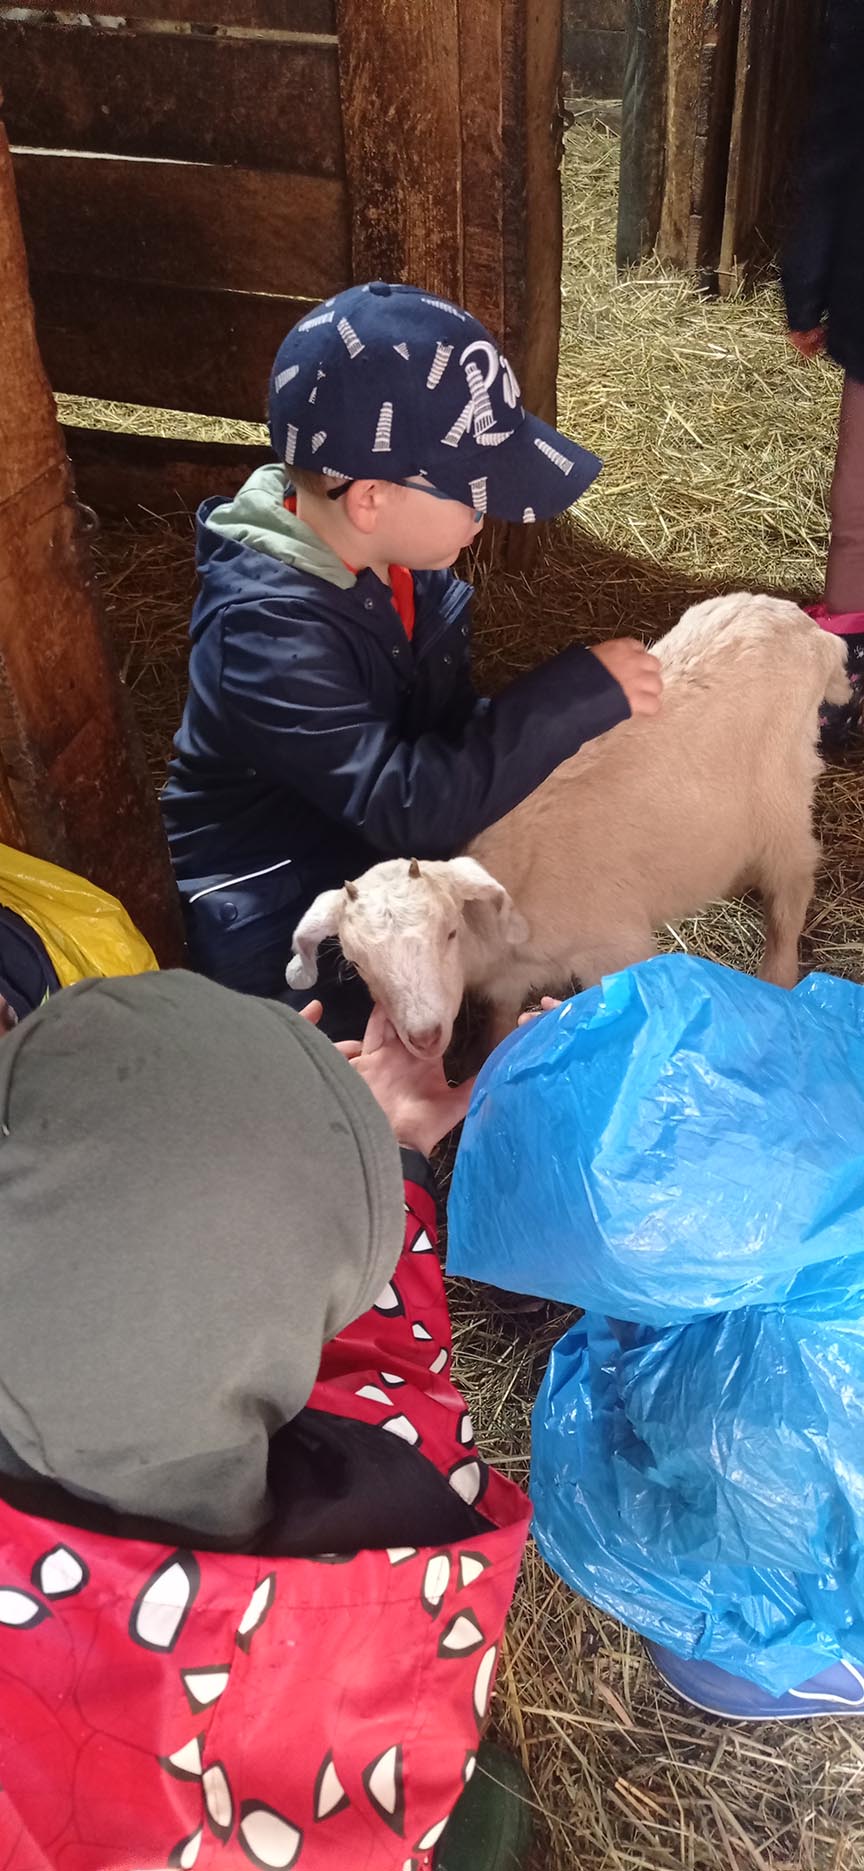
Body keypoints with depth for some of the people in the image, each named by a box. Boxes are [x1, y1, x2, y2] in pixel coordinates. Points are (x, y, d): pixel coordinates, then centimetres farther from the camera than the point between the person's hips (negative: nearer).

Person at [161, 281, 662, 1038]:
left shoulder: (394, 558, -6)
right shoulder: (268, 631, -31)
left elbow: (449, 725, 3)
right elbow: (408, 804, -36)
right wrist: (579, 692, -32)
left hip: (386, 846, 8)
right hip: (289, 926, -8)